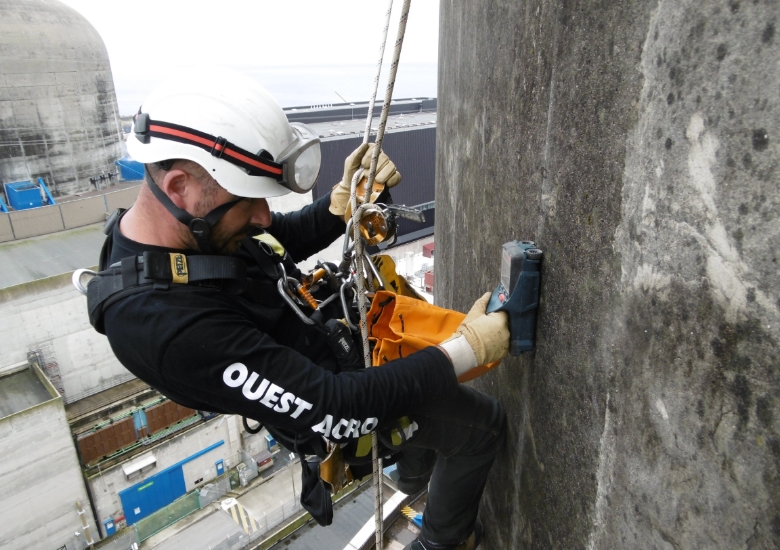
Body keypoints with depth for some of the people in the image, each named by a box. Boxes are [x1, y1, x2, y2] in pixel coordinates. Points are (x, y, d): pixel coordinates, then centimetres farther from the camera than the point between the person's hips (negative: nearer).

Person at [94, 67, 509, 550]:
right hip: (340, 403, -8)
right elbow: (334, 410, -35)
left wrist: (347, 198, -17)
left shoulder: (190, 222, -14)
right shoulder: (170, 325, -39)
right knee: (483, 424, 7)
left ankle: (413, 474, 54)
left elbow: (290, 239, 2)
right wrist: (467, 349, -29)